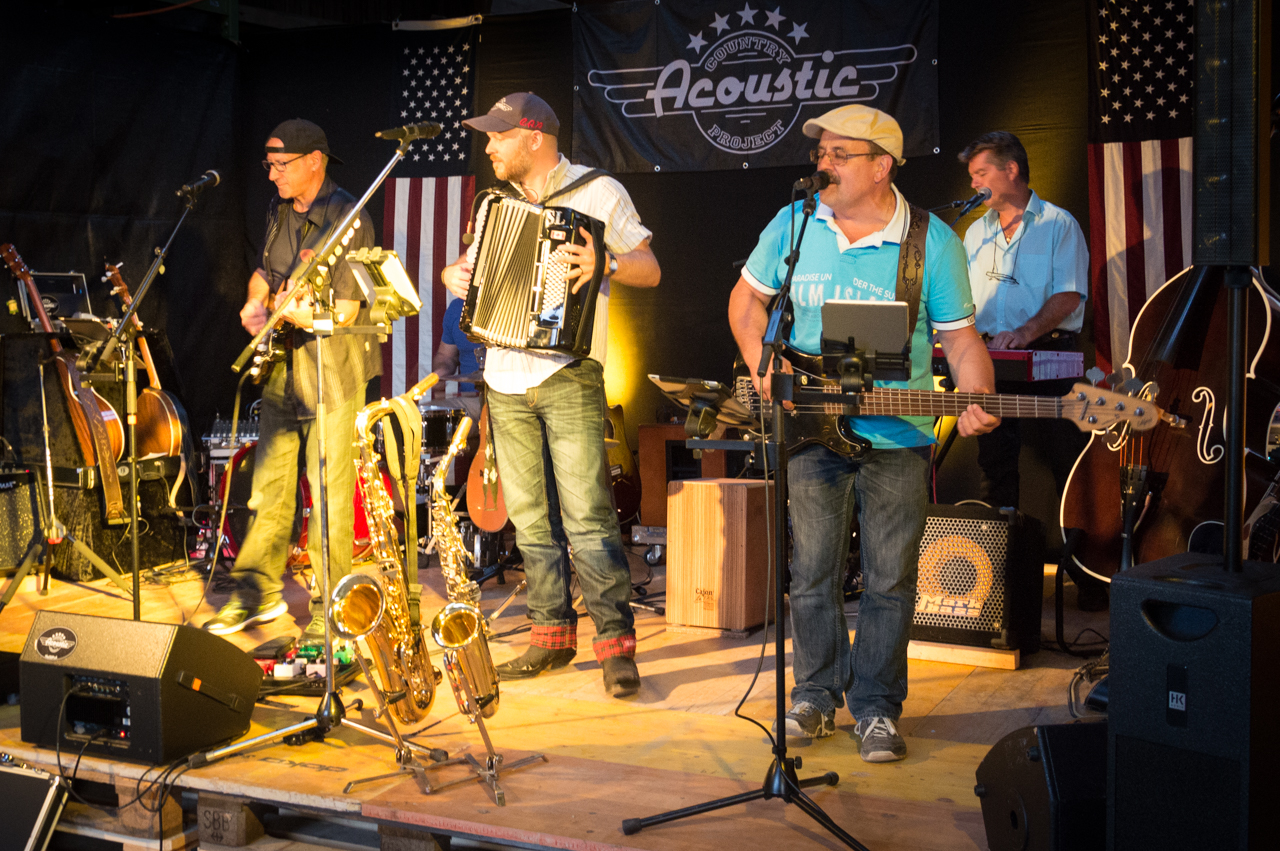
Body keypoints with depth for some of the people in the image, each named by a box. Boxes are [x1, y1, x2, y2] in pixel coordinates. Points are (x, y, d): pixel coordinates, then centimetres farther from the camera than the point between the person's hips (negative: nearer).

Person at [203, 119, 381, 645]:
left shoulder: (348, 220, -13)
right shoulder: (278, 211, 12)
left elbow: (345, 311, -18)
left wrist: (297, 313, -32)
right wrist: (254, 306, 6)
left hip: (332, 373, -8)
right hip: (282, 369, 8)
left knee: (330, 494, -4)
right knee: (269, 484, 12)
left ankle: (330, 607, 7)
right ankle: (259, 590, 24)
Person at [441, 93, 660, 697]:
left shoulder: (598, 192, 1)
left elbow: (650, 270, -2)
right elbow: (466, 267, 26)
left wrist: (605, 263, -21)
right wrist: (455, 274, 3)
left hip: (569, 376, -6)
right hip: (506, 379, 6)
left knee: (586, 515, -11)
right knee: (530, 517, 8)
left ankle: (616, 644, -5)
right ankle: (553, 634, 18)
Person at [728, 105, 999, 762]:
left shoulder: (933, 241, -4)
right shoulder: (792, 224, 2)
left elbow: (960, 337, -2)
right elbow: (746, 297, 12)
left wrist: (976, 403, -20)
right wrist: (763, 364, -4)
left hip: (898, 437, -1)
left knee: (890, 579, 4)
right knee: (813, 571, 7)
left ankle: (876, 707, 20)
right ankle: (817, 693, 25)